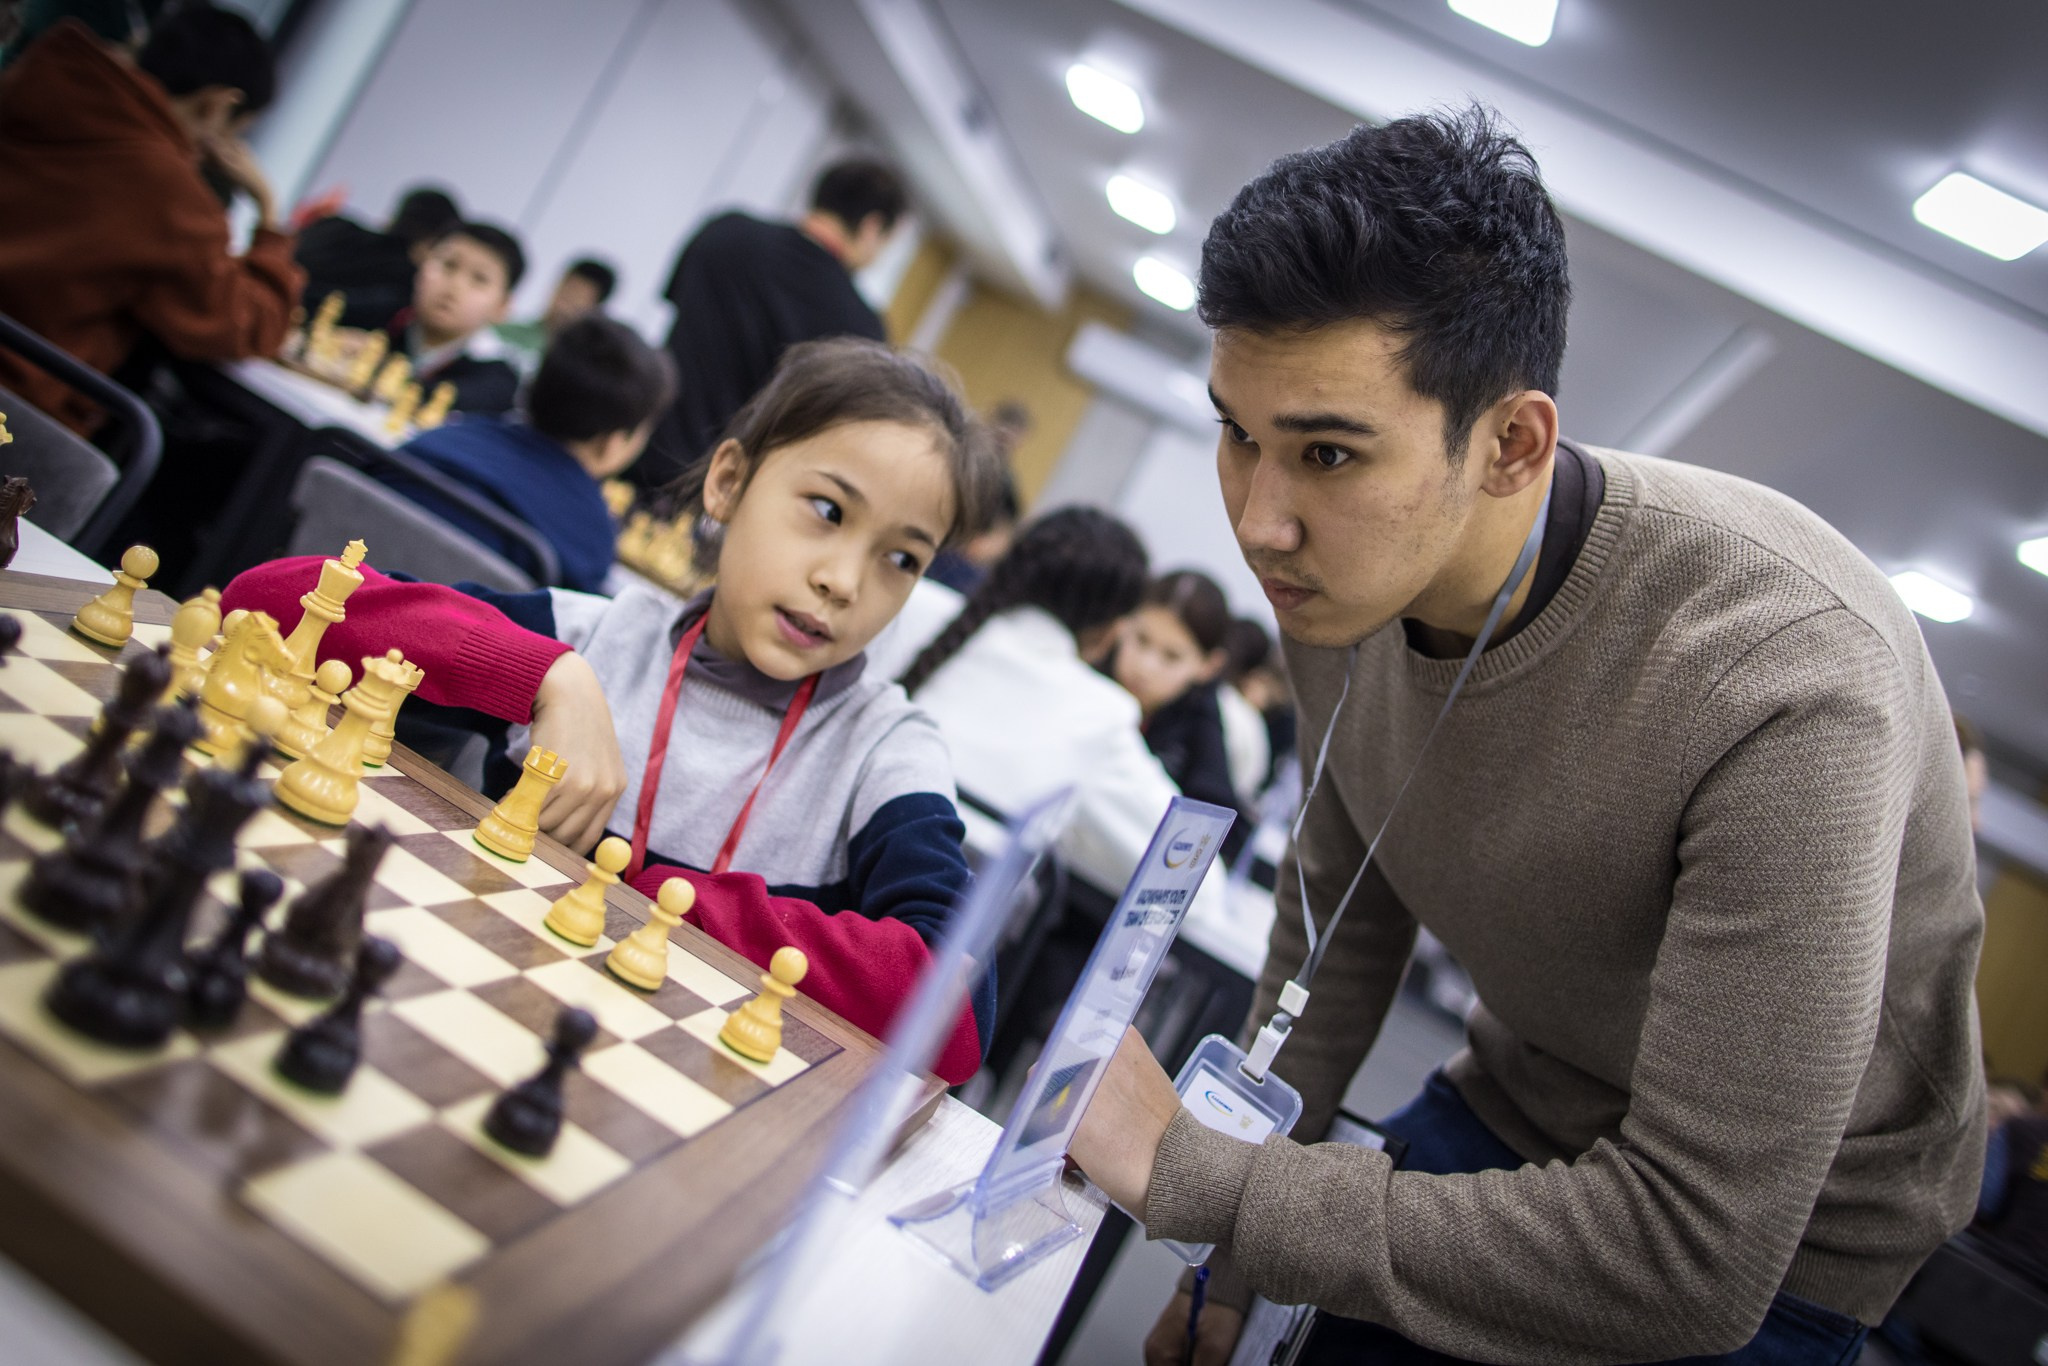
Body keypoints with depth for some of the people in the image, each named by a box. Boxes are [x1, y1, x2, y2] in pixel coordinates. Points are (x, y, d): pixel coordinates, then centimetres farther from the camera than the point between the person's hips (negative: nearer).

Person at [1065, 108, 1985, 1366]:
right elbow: (1340, 915, 2)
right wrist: (1237, 1252, 6)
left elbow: (1693, 1265, -32)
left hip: (1775, 1237, -5)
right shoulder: (1341, 578, -14)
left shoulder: (1791, 685, -35)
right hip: (1512, 1115, 5)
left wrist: (1195, 1175, -30)